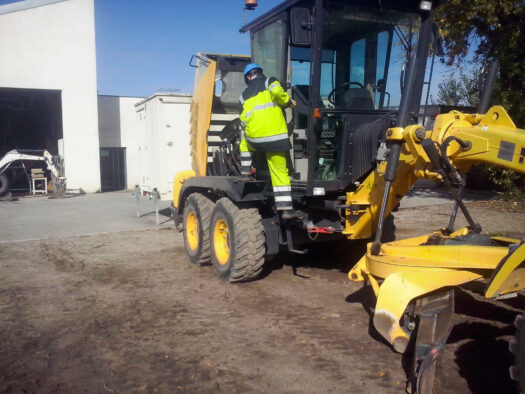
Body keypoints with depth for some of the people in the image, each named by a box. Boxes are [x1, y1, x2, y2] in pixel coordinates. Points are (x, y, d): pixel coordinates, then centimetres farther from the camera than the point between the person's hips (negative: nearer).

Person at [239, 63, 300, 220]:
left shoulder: (245, 94, 19)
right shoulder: (269, 82, 10)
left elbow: (244, 119, 12)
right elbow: (276, 91, -14)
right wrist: (287, 101, 3)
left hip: (254, 137, 2)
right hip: (276, 136, -2)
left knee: (245, 143, 39)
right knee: (280, 172, 3)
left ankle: (245, 172, 29)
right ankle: (286, 209, -1)